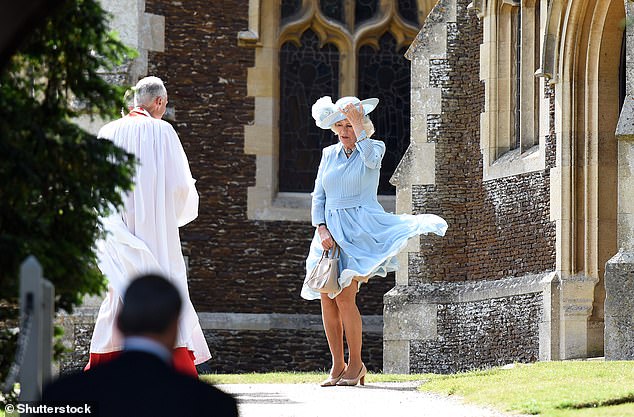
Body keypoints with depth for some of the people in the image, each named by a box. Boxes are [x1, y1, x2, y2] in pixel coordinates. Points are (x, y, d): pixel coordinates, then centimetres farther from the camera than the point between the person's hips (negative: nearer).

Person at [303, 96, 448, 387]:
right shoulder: (329, 154, 14)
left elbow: (370, 158, -24)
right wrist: (322, 229, -3)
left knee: (344, 297, -15)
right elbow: (318, 196, 12)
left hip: (359, 230, -5)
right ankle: (337, 366, 5)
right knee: (326, 299, -2)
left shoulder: (374, 148, 3)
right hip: (330, 230, 5)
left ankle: (355, 364, -4)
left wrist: (358, 121, -17)